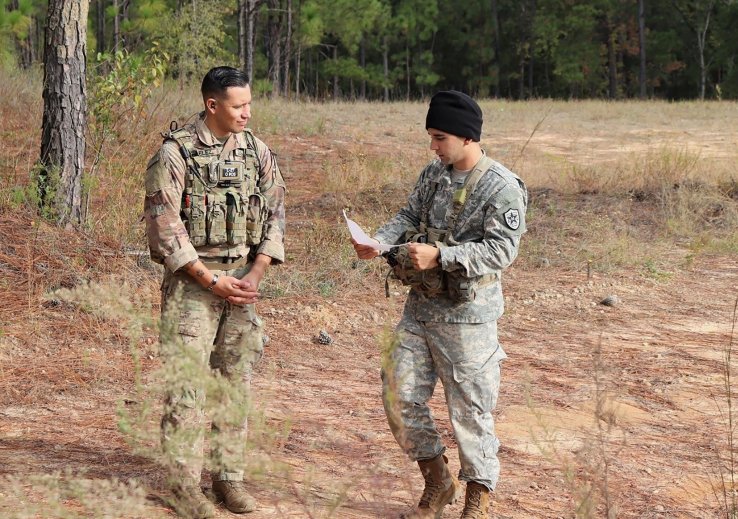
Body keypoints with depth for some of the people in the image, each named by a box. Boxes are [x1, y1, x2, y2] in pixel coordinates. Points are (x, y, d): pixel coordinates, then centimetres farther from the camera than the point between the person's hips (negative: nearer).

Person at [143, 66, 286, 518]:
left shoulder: (257, 152, 6)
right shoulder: (175, 153, -9)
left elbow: (274, 216, 8)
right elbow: (166, 229, -12)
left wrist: (255, 275, -5)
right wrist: (214, 281, -14)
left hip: (244, 279, 5)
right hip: (191, 279, -5)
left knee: (237, 379, 8)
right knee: (187, 383, -5)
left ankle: (230, 475, 17)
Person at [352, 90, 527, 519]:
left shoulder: (502, 188, -15)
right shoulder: (434, 173, 8)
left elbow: (501, 250, -21)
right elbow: (409, 216, 14)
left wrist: (440, 255, -28)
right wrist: (378, 242, -6)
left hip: (467, 316, -7)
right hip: (420, 307, 7)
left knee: (470, 410, 2)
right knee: (400, 396, 9)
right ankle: (437, 482, 26)